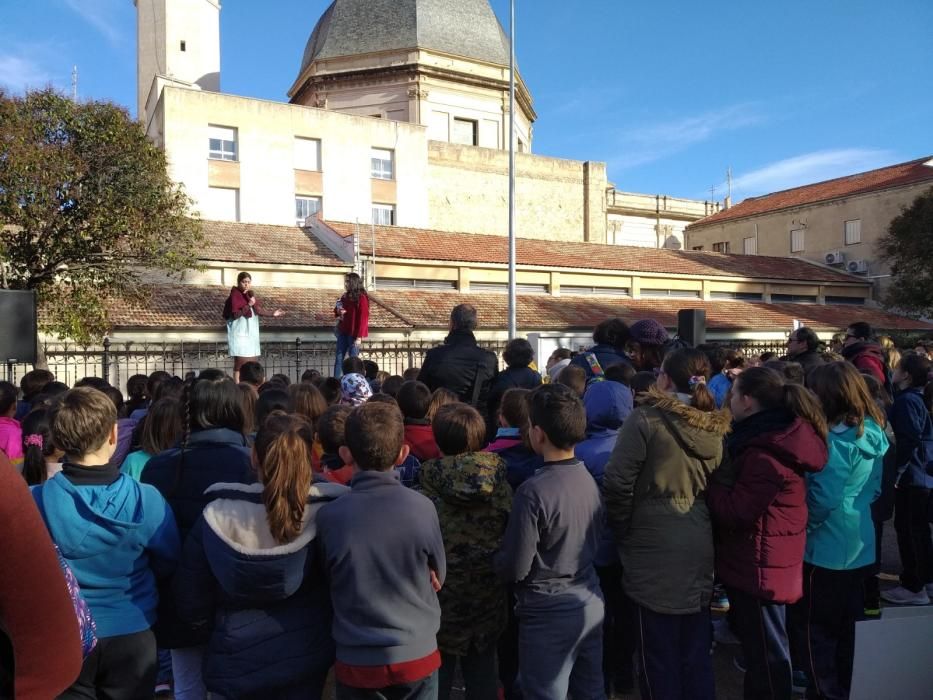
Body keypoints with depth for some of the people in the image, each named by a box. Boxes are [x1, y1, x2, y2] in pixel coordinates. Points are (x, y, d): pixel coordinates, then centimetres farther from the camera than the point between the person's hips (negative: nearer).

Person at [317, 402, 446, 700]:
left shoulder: (328, 516, -17)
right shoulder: (422, 508, -17)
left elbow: (327, 585, 0)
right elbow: (438, 578, 0)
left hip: (356, 662, 0)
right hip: (417, 656, 0)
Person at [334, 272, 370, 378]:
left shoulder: (361, 298, -10)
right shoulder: (345, 296, 13)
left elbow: (363, 318, -15)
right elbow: (337, 311, 26)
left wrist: (359, 336, -20)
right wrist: (338, 311, -1)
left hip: (353, 333, -7)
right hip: (343, 331, 7)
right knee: (339, 358, 5)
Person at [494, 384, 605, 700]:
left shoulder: (534, 491, -24)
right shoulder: (588, 478, -3)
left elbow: (515, 569, -18)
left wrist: (494, 556, 2)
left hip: (549, 614, -7)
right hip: (591, 604, 7)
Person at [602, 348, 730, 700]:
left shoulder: (647, 419, -14)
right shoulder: (716, 426, 3)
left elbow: (617, 483, -16)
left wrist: (623, 529, -2)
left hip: (655, 551, -5)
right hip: (700, 547, 6)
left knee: (659, 651, 8)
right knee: (696, 651, 18)